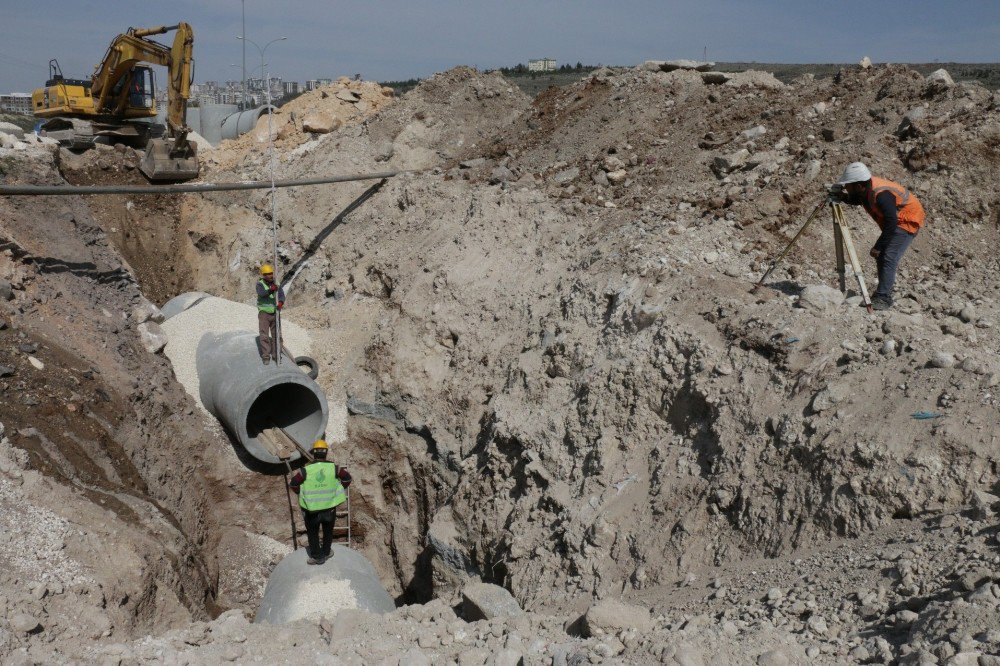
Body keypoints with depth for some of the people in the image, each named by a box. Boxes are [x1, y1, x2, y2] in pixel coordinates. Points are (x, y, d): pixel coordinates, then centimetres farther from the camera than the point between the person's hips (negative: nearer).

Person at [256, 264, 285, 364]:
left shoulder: (276, 284, -1)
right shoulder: (260, 284, -11)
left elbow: (281, 294, -13)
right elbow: (261, 293, -30)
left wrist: (281, 302, -36)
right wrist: (270, 290, -49)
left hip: (275, 313, 3)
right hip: (264, 313, -3)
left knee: (276, 335, 8)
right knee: (264, 336, -5)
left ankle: (276, 355, 19)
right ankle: (266, 357, 1)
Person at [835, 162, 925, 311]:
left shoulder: (880, 194, -32)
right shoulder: (865, 190, -5)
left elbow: (891, 223, -32)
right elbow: (855, 200, 17)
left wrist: (878, 246, -28)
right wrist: (840, 197, -5)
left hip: (909, 220, -10)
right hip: (895, 222, 10)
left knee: (888, 257, -19)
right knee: (880, 256, 9)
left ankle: (883, 298, -20)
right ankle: (885, 291, 20)